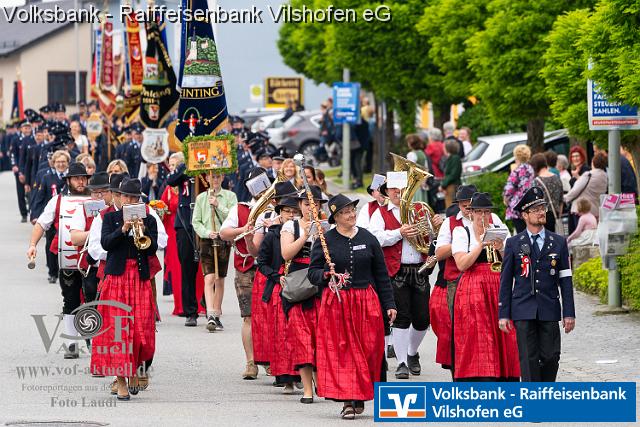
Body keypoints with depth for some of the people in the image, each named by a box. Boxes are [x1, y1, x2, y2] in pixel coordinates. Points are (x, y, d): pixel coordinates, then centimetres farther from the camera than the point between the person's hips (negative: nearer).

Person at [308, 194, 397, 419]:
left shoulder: (368, 239, 8)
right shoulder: (325, 241, 1)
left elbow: (381, 274, 11)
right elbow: (313, 272, 2)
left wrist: (389, 304, 8)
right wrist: (326, 275, -21)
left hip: (367, 302, 2)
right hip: (336, 303, -2)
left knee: (367, 350, 1)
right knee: (341, 351, -4)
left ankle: (360, 396, 14)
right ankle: (347, 400, -2)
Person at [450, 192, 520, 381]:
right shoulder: (461, 232, 4)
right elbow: (461, 264, -9)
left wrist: (501, 249, -10)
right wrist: (481, 244, -15)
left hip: (499, 288, 3)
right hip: (473, 291, -3)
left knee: (503, 337, -2)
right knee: (476, 336, -10)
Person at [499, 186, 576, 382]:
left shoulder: (558, 242, 9)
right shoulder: (513, 244, 6)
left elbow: (565, 280, 7)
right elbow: (505, 282, 5)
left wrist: (569, 313, 1)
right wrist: (504, 314, -1)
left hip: (549, 310, 1)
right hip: (523, 311, -1)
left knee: (551, 357, 0)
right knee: (528, 359, -3)